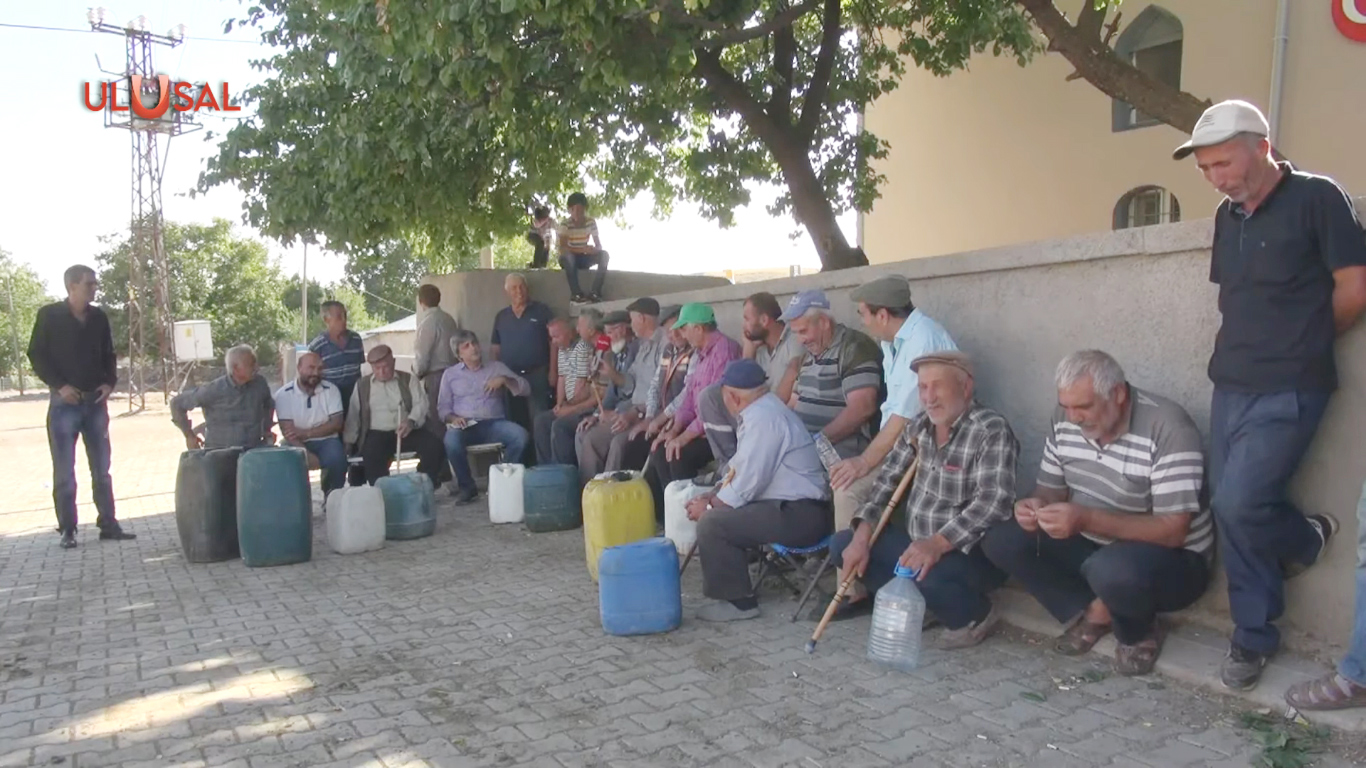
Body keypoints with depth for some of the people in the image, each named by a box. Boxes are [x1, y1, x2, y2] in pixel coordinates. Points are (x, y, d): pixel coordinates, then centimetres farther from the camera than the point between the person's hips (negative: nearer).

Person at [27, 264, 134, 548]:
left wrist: (110, 382, -1)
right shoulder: (49, 315, -4)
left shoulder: (99, 317, 7)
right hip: (65, 402, -4)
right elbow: (36, 354, -4)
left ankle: (108, 525, 13)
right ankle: (67, 530, 9)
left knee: (102, 468, 7)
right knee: (64, 471, 1)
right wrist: (59, 385, -14)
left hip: (95, 401, 4)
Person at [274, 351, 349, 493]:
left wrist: (307, 433, -17)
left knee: (337, 459, -30)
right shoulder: (283, 394, -5)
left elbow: (337, 423, -4)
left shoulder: (331, 390, -1)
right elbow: (288, 431, -12)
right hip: (297, 443, -1)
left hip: (325, 441, 1)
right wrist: (307, 456, -27)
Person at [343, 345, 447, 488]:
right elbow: (353, 415, 15)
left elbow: (421, 403, -1)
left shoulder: (409, 380, 12)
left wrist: (411, 422, -22)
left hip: (407, 431, 0)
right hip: (377, 434, 0)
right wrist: (348, 442, 4)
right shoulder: (362, 386, 17)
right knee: (372, 456, -34)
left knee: (434, 446, -26)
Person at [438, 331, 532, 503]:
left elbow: (525, 389, 8)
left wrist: (504, 379, -9)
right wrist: (452, 418, -10)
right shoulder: (450, 374, 16)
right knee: (451, 441, -35)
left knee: (521, 435, -29)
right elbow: (443, 407, 12)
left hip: (494, 424, 1)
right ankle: (467, 486, -11)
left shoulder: (496, 367, 15)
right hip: (464, 426, -1)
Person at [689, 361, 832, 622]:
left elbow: (747, 483, -20)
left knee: (711, 523, -17)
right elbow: (742, 471, 18)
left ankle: (738, 601, -6)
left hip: (799, 515, -11)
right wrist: (712, 498, 8)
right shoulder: (763, 410, 14)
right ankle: (734, 589, 18)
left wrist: (709, 507, -7)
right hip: (796, 507, 11)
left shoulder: (763, 418, -18)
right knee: (717, 510, 14)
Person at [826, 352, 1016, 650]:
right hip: (918, 544, 7)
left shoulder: (992, 431, -18)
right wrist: (862, 537, -7)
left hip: (973, 553, -7)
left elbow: (995, 500, -29)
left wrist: (937, 544, -39)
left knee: (926, 577, -37)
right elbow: (887, 479, 6)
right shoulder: (919, 426, 5)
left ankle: (975, 615, -3)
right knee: (842, 544, -1)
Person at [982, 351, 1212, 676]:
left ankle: (1139, 630, -4)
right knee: (1000, 540, -12)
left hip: (1171, 560, -6)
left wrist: (1087, 519, -38)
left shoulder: (1169, 429, -25)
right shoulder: (1067, 420, -6)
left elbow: (1173, 531, -28)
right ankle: (1094, 613, -4)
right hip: (1092, 545, 6)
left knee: (1113, 570, -39)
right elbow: (1052, 489, 5)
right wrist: (1037, 505, -20)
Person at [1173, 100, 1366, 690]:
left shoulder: (1317, 198, -7)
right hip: (1230, 386, 7)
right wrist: (1259, 346, 6)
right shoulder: (1228, 215, 12)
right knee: (1229, 514, 6)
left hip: (1288, 390, -6)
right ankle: (1253, 637, 20)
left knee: (1241, 504, -14)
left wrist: (1303, 347, 6)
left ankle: (1308, 538, 20)